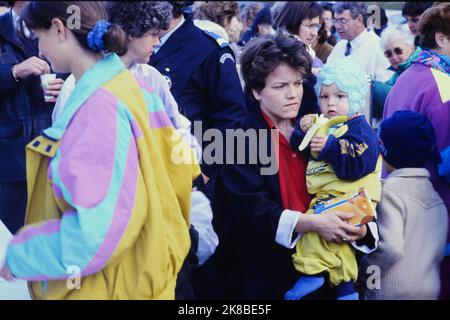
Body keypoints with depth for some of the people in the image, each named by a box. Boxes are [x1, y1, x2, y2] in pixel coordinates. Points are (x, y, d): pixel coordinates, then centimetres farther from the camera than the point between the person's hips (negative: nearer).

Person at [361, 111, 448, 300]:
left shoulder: (390, 190, -14)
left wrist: (363, 269, -10)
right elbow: (441, 246, 10)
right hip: (430, 290, 7)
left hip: (393, 293, -7)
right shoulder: (433, 191, 7)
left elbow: (390, 248, -23)